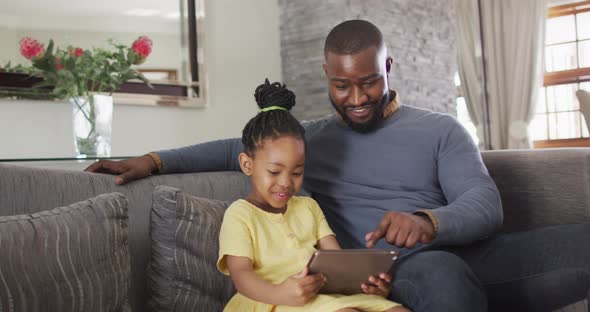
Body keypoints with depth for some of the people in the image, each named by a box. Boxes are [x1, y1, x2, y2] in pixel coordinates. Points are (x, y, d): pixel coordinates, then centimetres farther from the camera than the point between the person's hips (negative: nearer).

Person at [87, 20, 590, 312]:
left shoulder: (441, 131, 12)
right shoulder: (310, 138, 19)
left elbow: (486, 203, -1)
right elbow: (239, 149, 27)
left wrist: (430, 220, -24)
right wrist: (155, 160, 16)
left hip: (464, 256, 2)